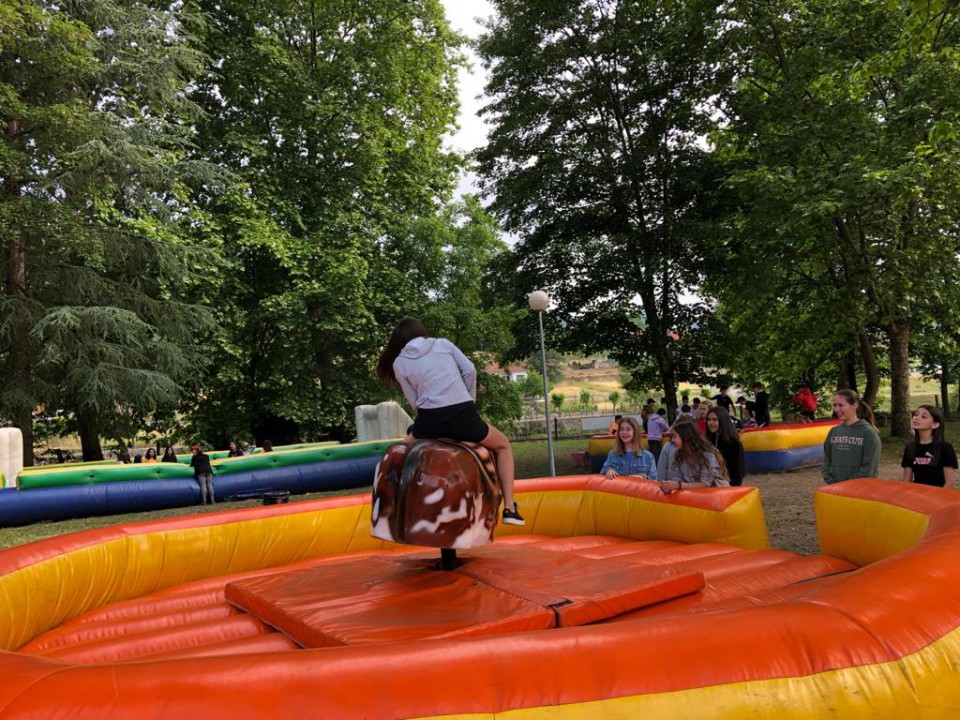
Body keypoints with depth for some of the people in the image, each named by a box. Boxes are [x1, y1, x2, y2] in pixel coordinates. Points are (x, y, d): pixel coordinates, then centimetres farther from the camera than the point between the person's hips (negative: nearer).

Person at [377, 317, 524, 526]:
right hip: (463, 417, 0)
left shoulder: (399, 363, 11)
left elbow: (415, 402, 8)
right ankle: (509, 507, 15)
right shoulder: (443, 343, 12)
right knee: (503, 445, 25)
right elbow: (470, 370, 4)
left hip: (429, 422, 1)